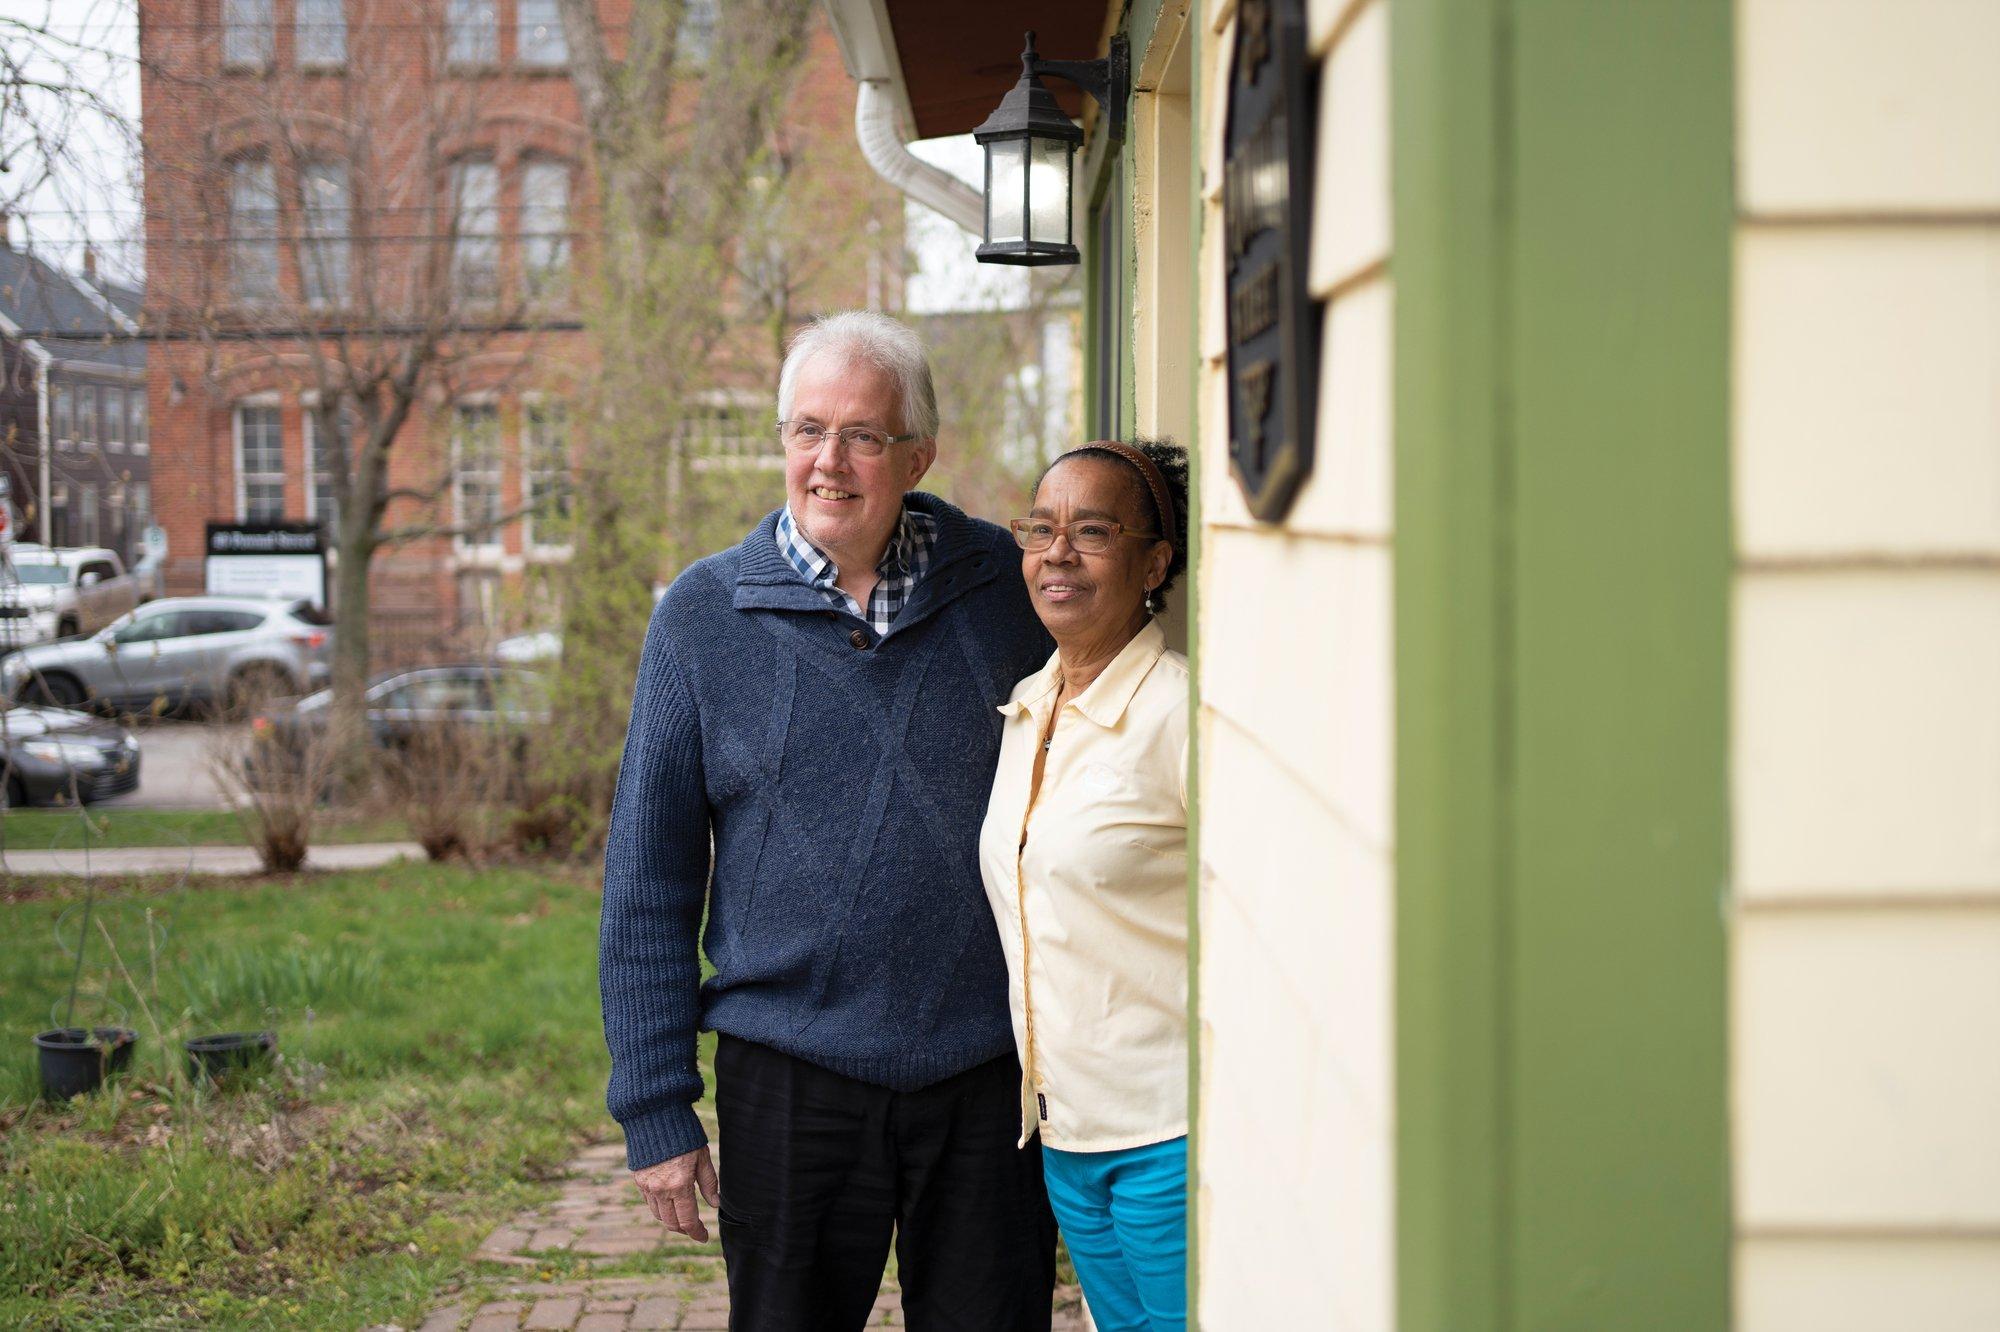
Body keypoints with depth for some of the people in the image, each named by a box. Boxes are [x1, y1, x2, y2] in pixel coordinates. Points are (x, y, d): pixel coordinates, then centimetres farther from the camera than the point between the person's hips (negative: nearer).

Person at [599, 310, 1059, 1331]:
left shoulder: (1001, 586, 1)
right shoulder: (704, 614, -2)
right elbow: (647, 883, 1)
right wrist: (655, 1108, -2)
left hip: (990, 1068, 1)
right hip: (790, 1076, -1)